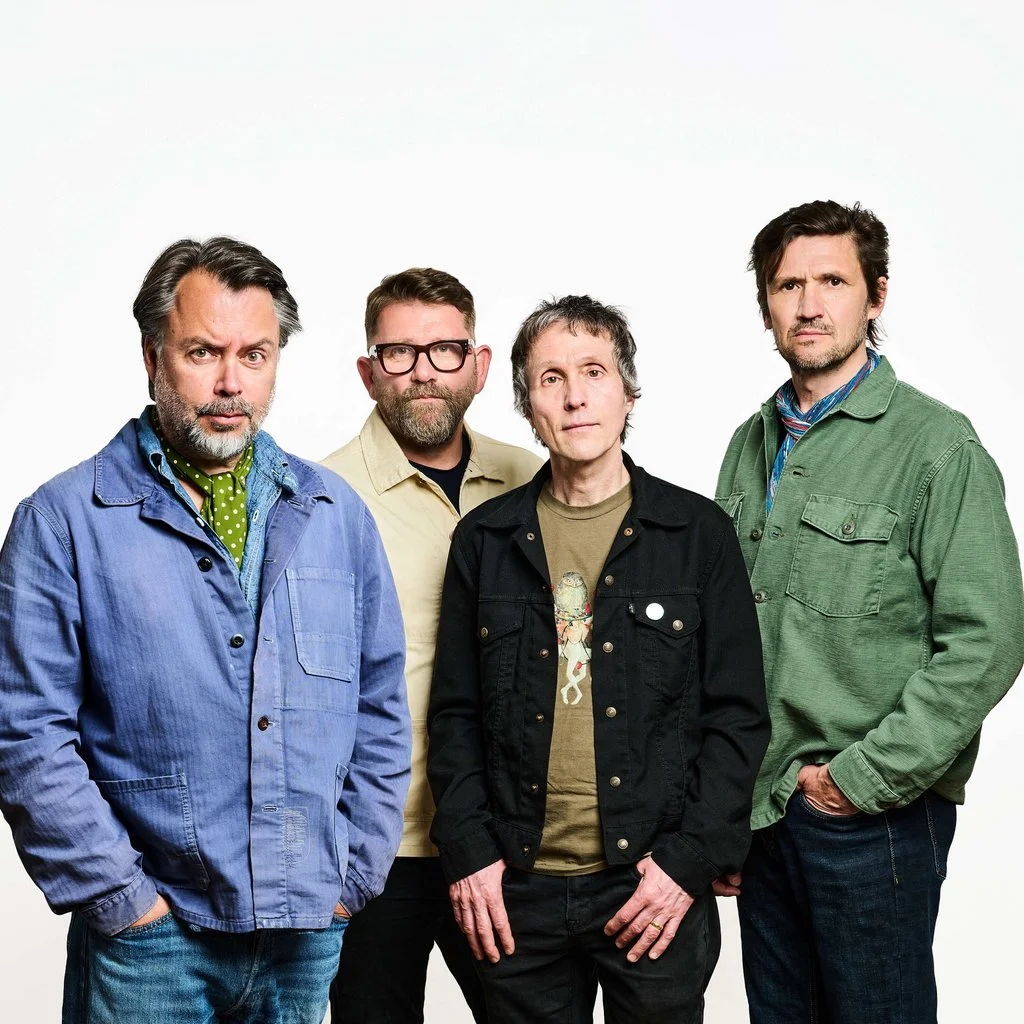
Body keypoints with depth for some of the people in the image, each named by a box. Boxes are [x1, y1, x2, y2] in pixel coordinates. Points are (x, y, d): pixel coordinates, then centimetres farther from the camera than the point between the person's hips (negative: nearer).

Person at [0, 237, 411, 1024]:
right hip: (150, 937, -3)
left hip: (310, 930, 3)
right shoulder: (65, 520, -5)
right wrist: (119, 897, -10)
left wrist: (355, 874, 4)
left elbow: (381, 709, 9)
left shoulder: (335, 515, 6)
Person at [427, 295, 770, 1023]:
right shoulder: (485, 538, 5)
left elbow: (739, 715, -1)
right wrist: (467, 851, -2)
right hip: (515, 891, 2)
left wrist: (691, 860, -9)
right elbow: (456, 711, 7)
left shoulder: (699, 533, 0)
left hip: (656, 886, -1)